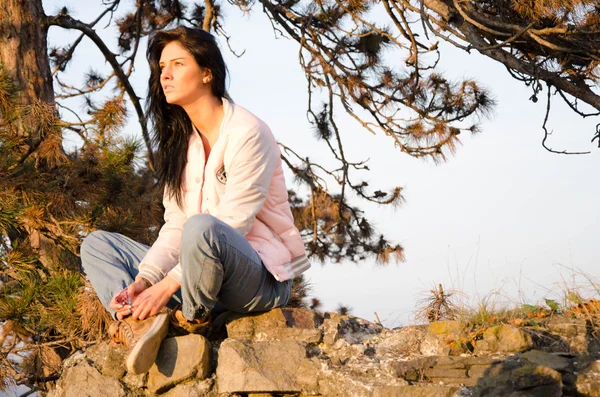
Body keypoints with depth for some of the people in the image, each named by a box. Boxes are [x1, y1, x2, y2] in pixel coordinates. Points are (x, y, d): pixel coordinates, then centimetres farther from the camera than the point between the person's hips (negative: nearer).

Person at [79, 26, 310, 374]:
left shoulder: (248, 134, -13)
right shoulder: (180, 140, 11)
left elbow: (233, 226, -20)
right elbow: (175, 226, 6)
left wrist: (168, 284, -24)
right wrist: (142, 280, -11)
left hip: (262, 280, -8)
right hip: (201, 273, 8)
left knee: (201, 227, -39)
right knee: (96, 244, 3)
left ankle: (192, 321, -11)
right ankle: (142, 322, -26)